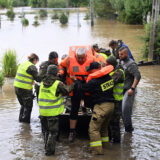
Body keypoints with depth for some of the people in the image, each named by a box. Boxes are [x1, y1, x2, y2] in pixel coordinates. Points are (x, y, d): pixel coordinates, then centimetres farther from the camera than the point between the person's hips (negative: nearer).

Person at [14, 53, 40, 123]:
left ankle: (21, 120, 30)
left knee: (23, 104, 24)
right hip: (25, 89, -8)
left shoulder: (22, 64, 11)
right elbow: (38, 79, -12)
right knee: (28, 106, 7)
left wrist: (31, 82, 21)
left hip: (17, 86, 8)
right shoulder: (32, 67, -14)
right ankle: (25, 122, 9)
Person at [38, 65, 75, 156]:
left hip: (43, 111, 6)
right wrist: (74, 83, 7)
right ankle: (49, 150, 5)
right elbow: (67, 90, -7)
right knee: (53, 132, 5)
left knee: (45, 130, 19)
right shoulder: (58, 84, -14)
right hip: (53, 112, -6)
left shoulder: (43, 83, 5)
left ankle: (47, 147, 28)